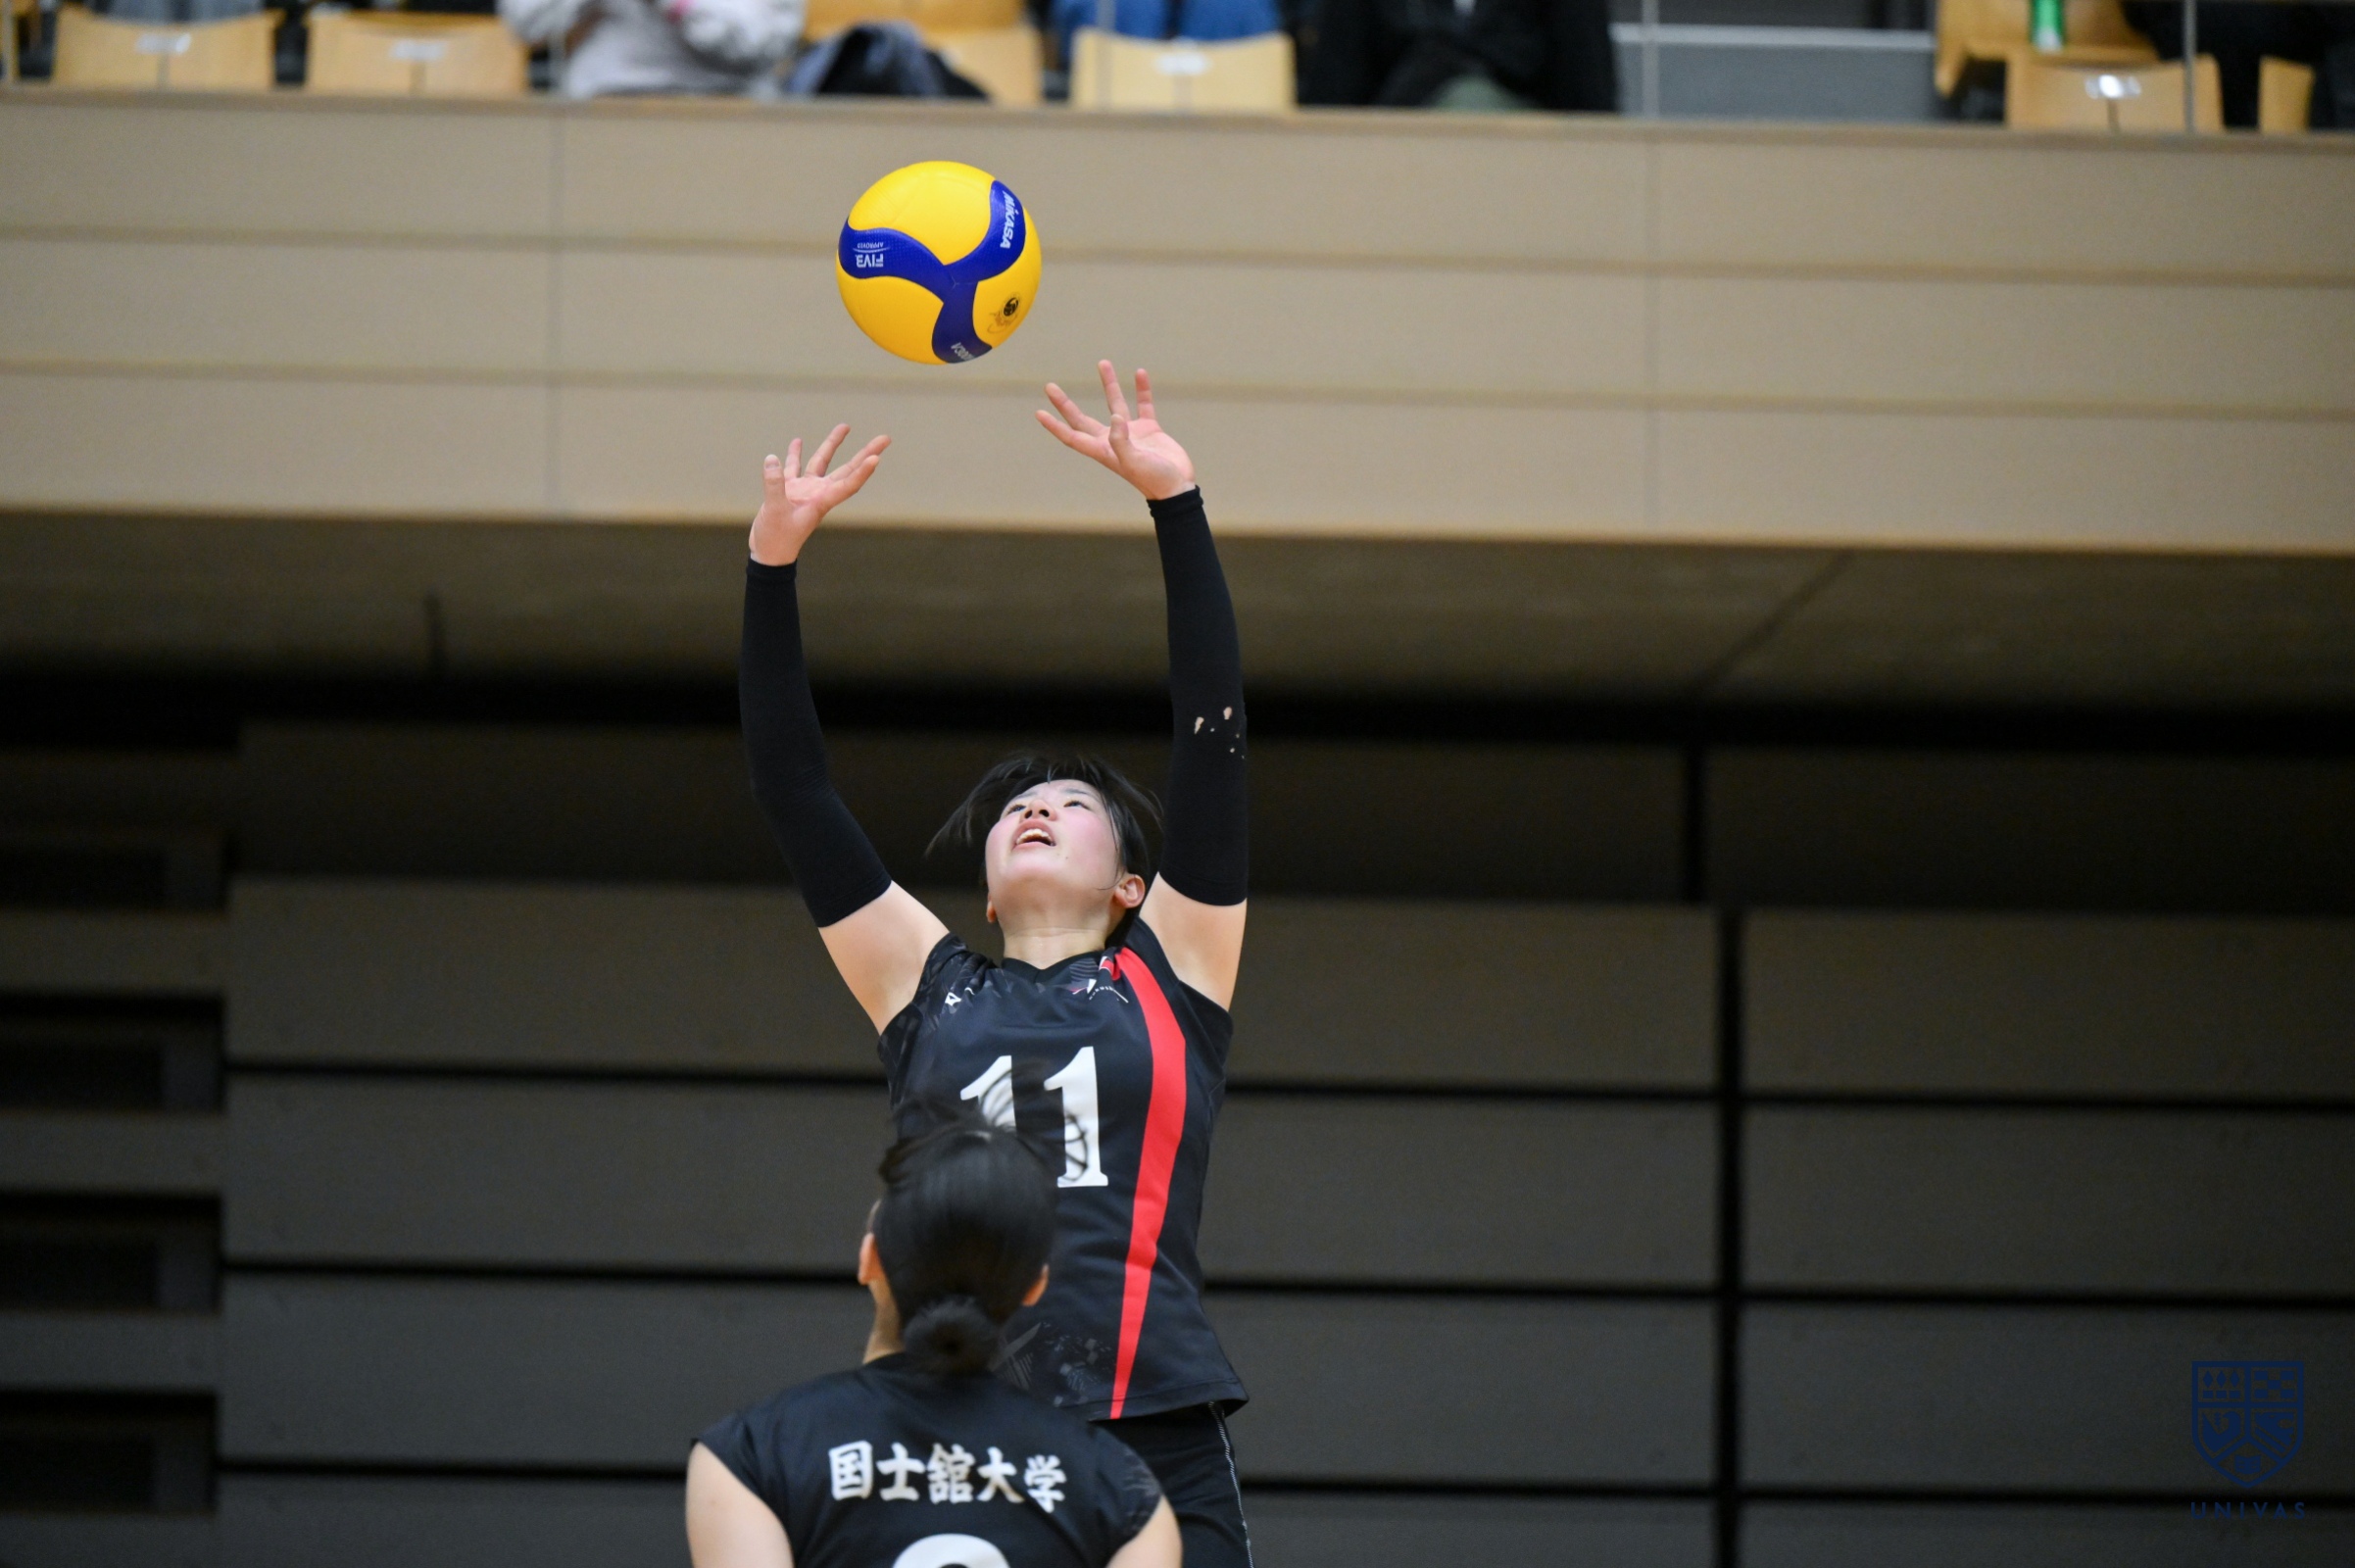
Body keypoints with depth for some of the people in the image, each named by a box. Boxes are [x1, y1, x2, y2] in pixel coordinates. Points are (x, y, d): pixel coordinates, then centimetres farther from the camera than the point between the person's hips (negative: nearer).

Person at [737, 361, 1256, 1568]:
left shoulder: (1169, 974, 14)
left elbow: (1213, 736, 8)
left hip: (1158, 1450, -1)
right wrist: (773, 565, 8)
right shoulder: (930, 990, 18)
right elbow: (791, 786, 16)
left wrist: (1176, 508, 2)